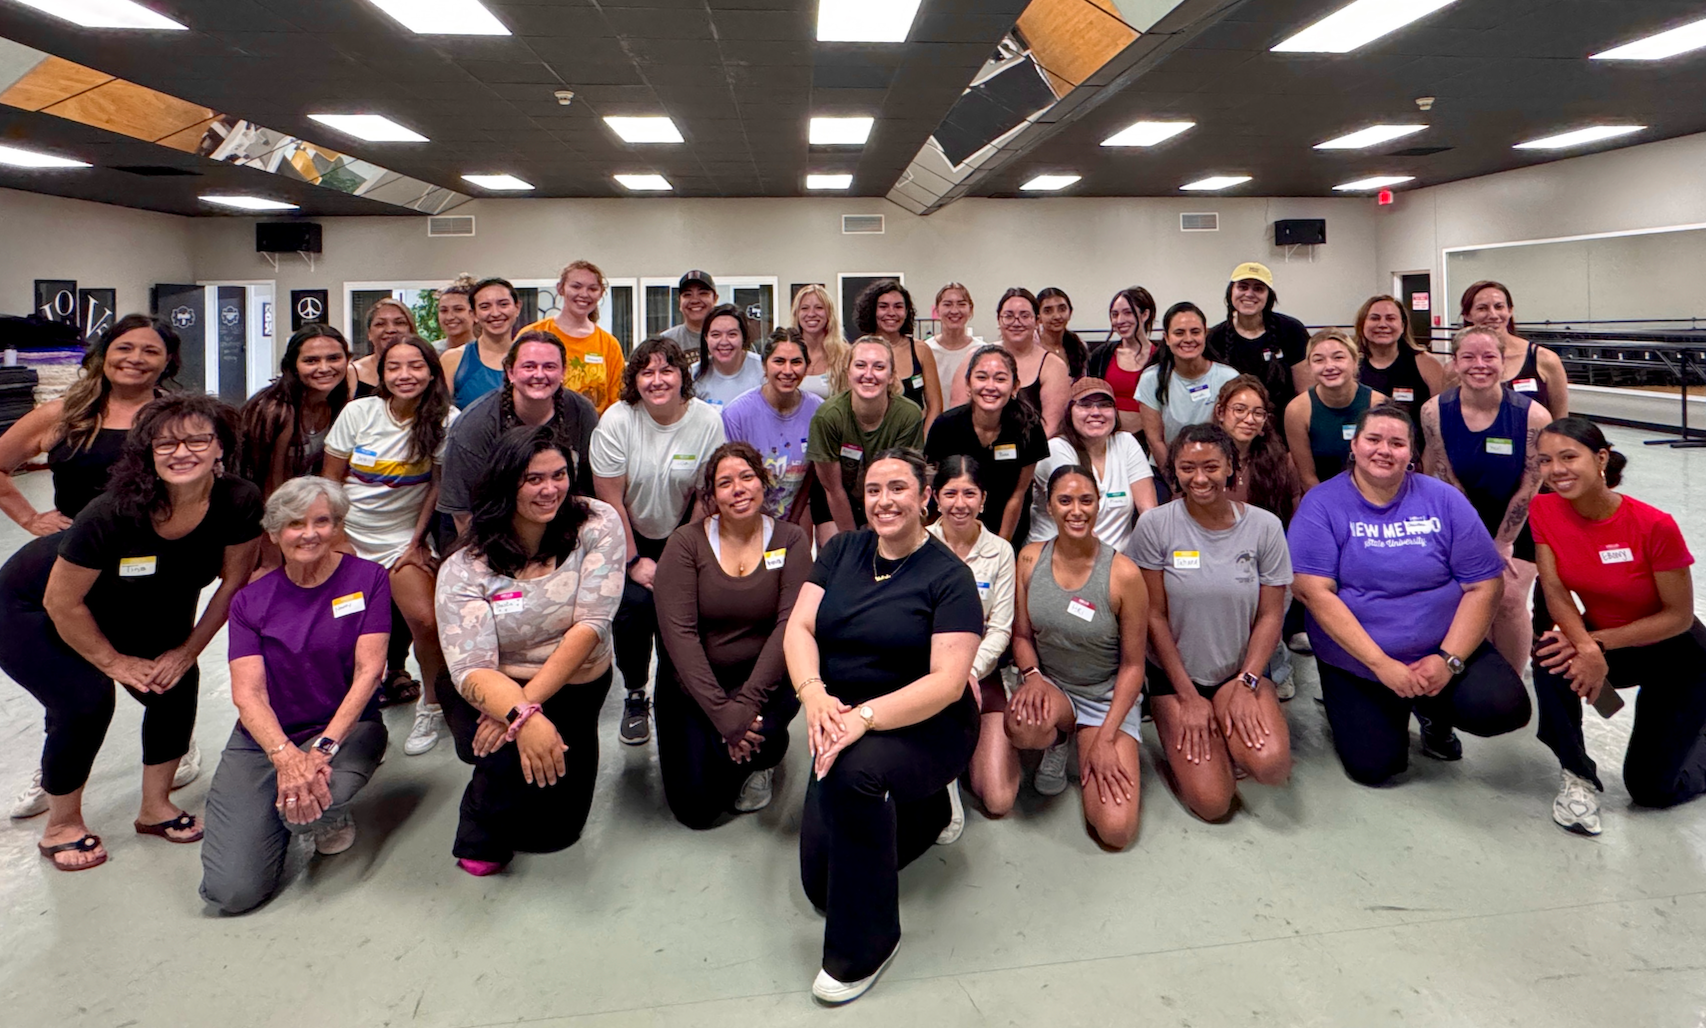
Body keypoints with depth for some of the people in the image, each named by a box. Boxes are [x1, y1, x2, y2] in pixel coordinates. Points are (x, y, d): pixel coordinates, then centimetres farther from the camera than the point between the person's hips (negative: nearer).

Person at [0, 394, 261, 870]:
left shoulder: (239, 502, -27)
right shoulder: (114, 513, -38)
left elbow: (234, 581, -11)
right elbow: (62, 604, -24)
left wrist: (188, 650, -8)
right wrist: (113, 661, -12)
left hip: (132, 611, 5)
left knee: (176, 682, -6)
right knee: (86, 702, -18)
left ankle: (156, 807, 16)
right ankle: (61, 826, 7)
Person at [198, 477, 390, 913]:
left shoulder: (368, 579, -4)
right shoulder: (251, 600, 1)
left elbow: (368, 671, -11)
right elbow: (247, 693, -9)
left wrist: (323, 747, -24)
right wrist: (286, 756, -28)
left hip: (346, 727, -1)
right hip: (263, 738, 2)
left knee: (309, 808, -35)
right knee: (232, 892, -11)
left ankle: (331, 818, 4)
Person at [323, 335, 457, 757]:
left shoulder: (444, 421, -8)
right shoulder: (359, 412, -4)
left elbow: (439, 485, -1)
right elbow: (330, 479, 3)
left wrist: (417, 540, -2)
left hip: (402, 538, -1)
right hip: (347, 533, 1)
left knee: (425, 622, -17)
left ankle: (431, 706, 7)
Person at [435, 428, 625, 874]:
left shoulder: (597, 524, -11)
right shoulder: (464, 569, -11)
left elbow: (590, 625, -18)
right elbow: (470, 669, -21)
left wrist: (527, 705, -26)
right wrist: (522, 718, -41)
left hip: (574, 689, 1)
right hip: (492, 691, -1)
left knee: (553, 829, -9)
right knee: (514, 757, -32)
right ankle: (482, 832, 5)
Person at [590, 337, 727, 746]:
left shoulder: (708, 421, -12)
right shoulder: (617, 421, -14)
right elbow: (610, 501, -12)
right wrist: (633, 561, -12)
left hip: (681, 535, 1)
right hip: (628, 536, -1)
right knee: (634, 603, -22)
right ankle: (634, 697, 2)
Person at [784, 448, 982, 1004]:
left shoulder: (948, 576, -11)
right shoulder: (841, 550, 4)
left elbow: (947, 682, -20)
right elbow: (799, 626, -4)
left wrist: (865, 716, -33)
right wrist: (813, 692, -24)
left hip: (927, 727, -5)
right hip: (843, 723, 5)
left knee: (854, 771, -37)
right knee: (820, 882, -1)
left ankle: (865, 946, -14)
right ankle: (929, 808, 26)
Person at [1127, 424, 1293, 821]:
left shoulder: (1264, 527, -5)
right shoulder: (1156, 526, -10)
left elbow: (1270, 615, -2)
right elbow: (1154, 617, -7)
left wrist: (1246, 684, -14)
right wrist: (1187, 696, -9)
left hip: (1243, 671, 1)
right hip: (1175, 675, -1)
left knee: (1272, 764, -27)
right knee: (1212, 803, -12)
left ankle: (1230, 744, 8)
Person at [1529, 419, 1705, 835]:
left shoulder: (1654, 525, -28)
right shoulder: (1544, 510, -17)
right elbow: (1555, 592, -18)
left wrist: (1596, 641, -28)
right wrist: (1587, 649, -34)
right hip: (1601, 639, 3)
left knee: (1651, 789, -1)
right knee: (1551, 659, -32)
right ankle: (1579, 778, -10)